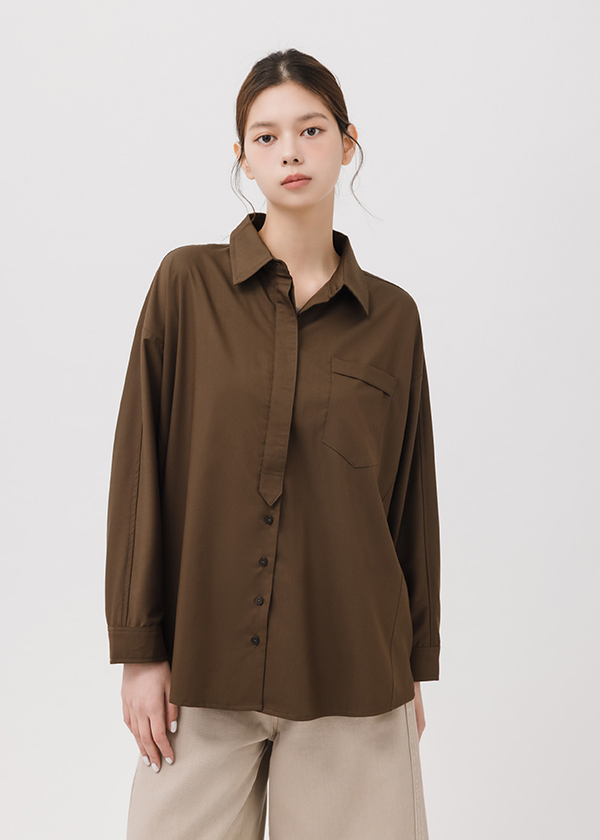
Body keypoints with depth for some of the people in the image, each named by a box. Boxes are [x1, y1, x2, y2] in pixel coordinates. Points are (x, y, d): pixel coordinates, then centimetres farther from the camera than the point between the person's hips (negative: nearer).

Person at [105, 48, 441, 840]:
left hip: (350, 670, 1)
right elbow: (140, 470, -3)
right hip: (204, 664, -1)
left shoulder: (392, 316, 2)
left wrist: (416, 665, 10)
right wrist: (139, 648, -6)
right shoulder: (188, 283, -2)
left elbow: (409, 493, 7)